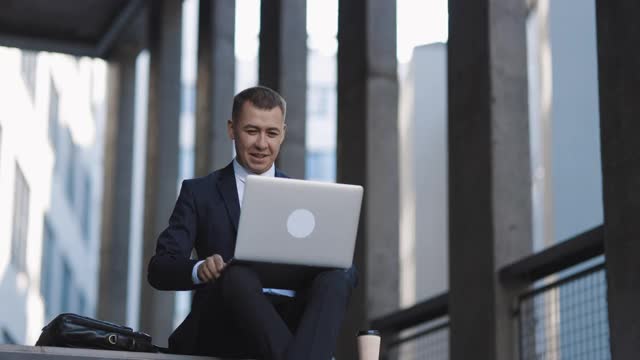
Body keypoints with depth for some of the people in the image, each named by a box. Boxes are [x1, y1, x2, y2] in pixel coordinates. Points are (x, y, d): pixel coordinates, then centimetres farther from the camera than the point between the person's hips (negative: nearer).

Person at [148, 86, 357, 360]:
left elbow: (348, 269, 13)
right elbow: (159, 268, 5)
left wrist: (324, 263, -13)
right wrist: (199, 269, -19)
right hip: (223, 325, -2)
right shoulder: (199, 192, 15)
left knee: (336, 277, -28)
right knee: (237, 274, -34)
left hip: (292, 319, 2)